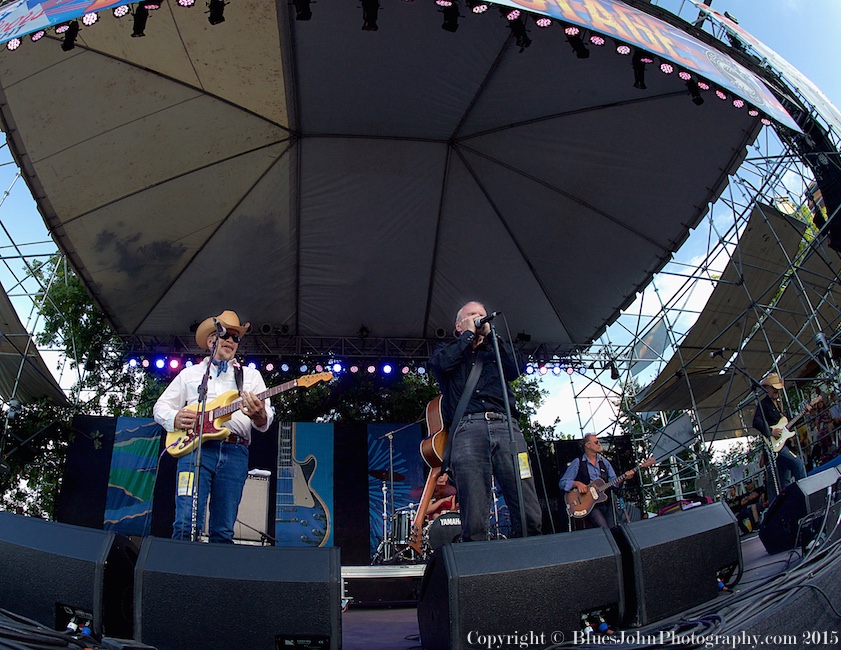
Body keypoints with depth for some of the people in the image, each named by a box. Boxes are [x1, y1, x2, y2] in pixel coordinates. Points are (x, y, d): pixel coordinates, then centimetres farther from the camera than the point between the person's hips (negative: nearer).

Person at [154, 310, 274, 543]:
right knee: (186, 524, -14)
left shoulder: (251, 375, 22)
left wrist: (260, 415, -17)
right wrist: (175, 419, -4)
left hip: (235, 452, 1)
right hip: (195, 447, 0)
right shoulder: (189, 373, 23)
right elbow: (161, 407, 21)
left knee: (223, 532, -1)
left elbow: (266, 419, 10)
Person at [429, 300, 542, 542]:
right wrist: (469, 333, 12)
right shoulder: (448, 350, 26)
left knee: (530, 515, -10)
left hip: (506, 427, 2)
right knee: (474, 521, -12)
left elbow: (515, 369, 10)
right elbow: (442, 363, 1)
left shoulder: (494, 350, 32)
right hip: (467, 429, -2)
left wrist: (489, 334, 14)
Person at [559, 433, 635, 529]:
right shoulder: (578, 462, 0)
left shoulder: (604, 462, 15)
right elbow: (562, 482, -2)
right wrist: (577, 483, -18)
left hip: (605, 502, 5)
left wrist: (624, 477, -7)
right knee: (605, 529, -25)